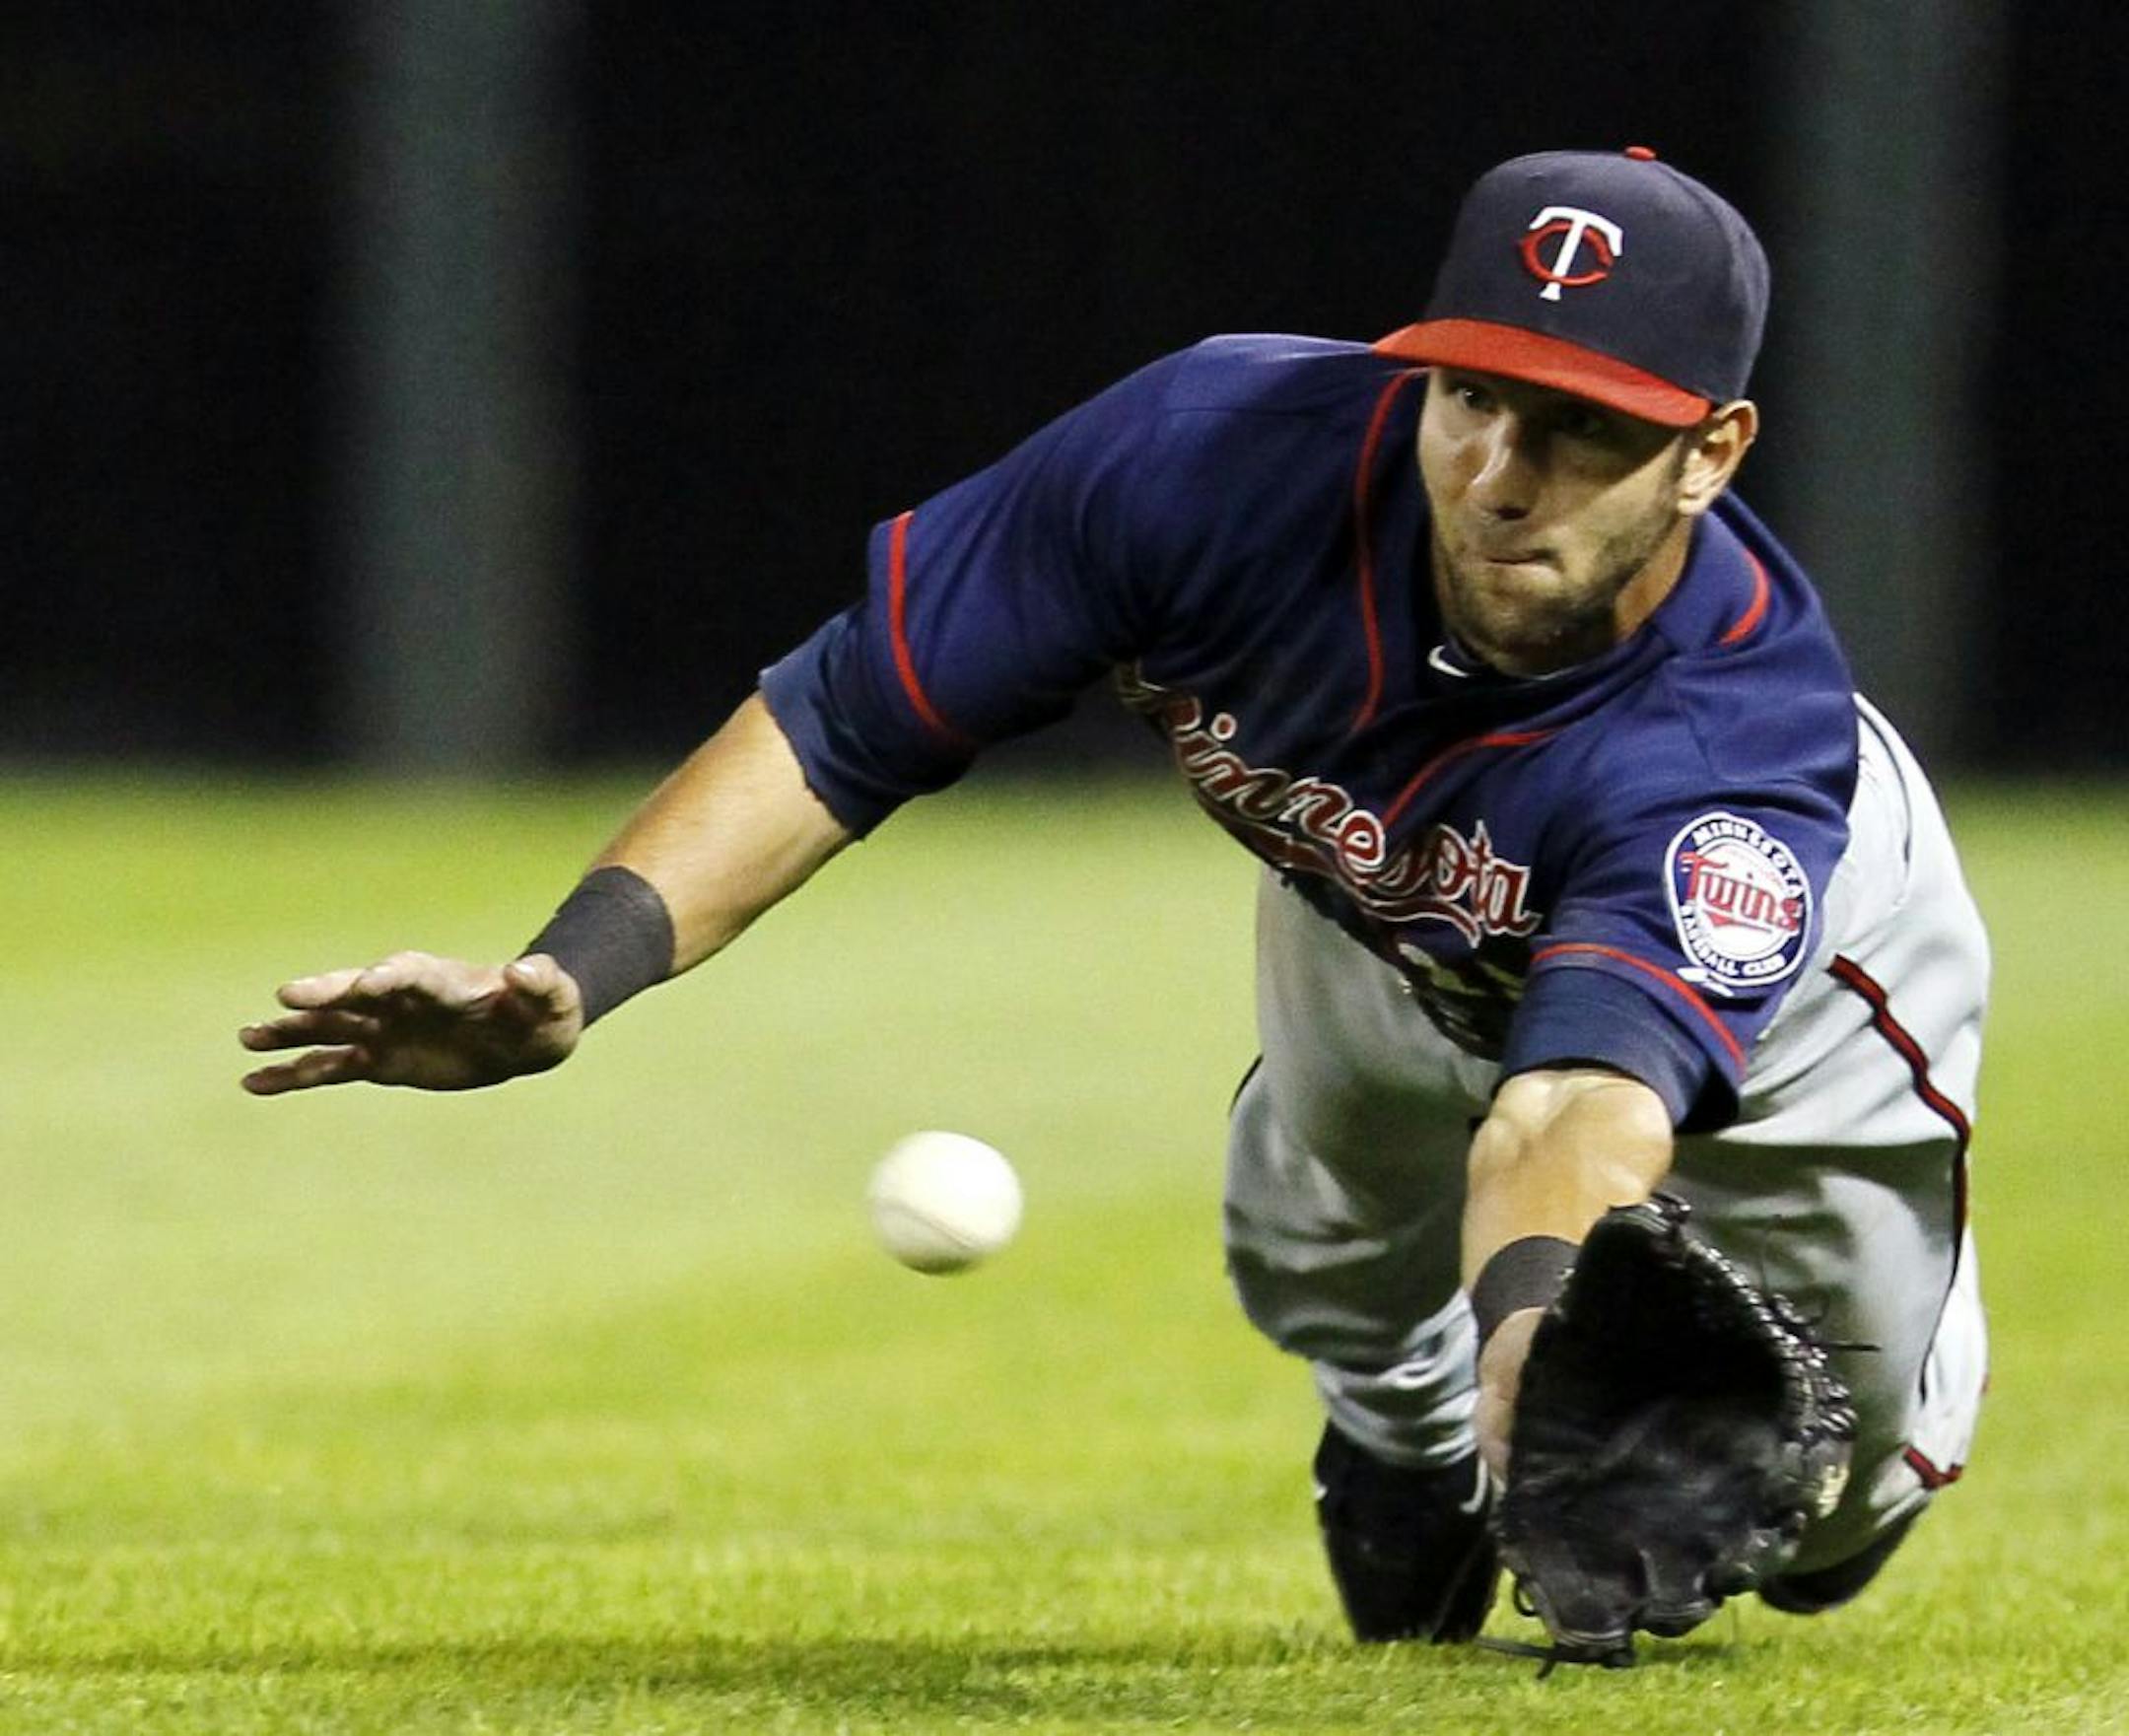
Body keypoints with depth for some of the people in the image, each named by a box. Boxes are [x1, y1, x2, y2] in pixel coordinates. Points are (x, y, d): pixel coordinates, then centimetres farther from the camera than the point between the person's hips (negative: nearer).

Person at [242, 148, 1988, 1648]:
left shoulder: (1742, 744, -48)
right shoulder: (1226, 450, -41)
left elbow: (1575, 1107, -62)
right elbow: (838, 724, -34)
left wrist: (1533, 1330, -85)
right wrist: (565, 976, -48)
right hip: (1382, 914, 2)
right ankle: (1415, 1434, 51)